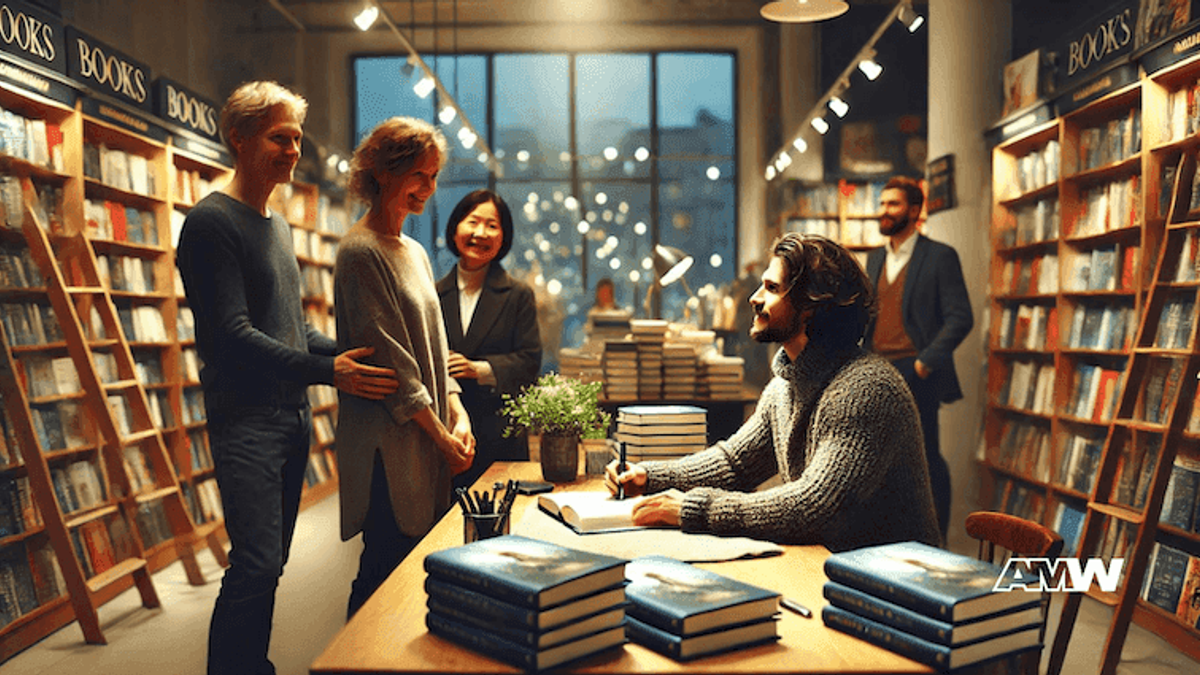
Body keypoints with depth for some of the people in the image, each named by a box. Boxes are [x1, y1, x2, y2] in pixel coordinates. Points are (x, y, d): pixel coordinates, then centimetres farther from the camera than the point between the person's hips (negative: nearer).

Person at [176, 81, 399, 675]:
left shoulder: (278, 225, 18)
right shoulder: (212, 222, -10)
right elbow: (234, 336, -19)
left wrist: (348, 355, 8)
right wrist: (329, 372, -21)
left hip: (292, 413, 9)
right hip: (245, 418, -8)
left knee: (272, 561, 13)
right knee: (257, 563, -12)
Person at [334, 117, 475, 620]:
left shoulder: (415, 252, 16)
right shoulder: (361, 252, -11)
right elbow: (390, 360, -15)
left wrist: (458, 415, 5)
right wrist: (441, 435, -12)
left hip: (428, 439, 8)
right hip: (388, 443, -8)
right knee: (387, 568, -3)